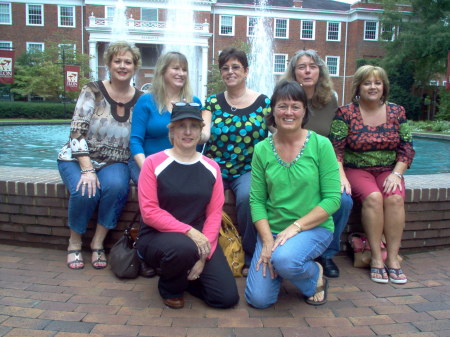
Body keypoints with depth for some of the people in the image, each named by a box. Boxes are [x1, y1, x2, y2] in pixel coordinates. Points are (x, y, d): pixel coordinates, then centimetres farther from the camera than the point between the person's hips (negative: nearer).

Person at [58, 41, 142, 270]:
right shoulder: (93, 91, -7)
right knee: (86, 191, -30)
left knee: (116, 186, -31)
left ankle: (98, 242, -10)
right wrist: (87, 169, -22)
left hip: (114, 163, 2)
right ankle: (74, 242, -1)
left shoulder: (140, 100, 0)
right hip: (78, 159, -1)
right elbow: (77, 132, -13)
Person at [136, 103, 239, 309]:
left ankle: (185, 275, 21)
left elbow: (214, 213, 0)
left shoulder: (211, 168, 4)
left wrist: (204, 254, -12)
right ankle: (169, 288, -1)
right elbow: (149, 212, -11)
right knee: (184, 248, -39)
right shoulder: (154, 163, -6)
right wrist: (188, 231, -21)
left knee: (228, 297, -10)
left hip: (200, 239, 4)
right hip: (158, 237, -3)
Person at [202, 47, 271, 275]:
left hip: (248, 170, -1)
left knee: (248, 196, -33)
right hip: (215, 168, 2)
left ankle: (250, 256, -8)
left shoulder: (263, 103, 5)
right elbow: (204, 134, -6)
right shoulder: (213, 102, 9)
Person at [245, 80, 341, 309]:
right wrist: (268, 240, -13)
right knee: (258, 299, -8)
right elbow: (257, 200, -1)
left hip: (314, 228, -2)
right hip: (272, 229, 3)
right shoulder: (262, 150, -1)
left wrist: (296, 227, -18)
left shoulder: (321, 145, -8)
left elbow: (332, 198, -10)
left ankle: (316, 275, 2)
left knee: (284, 259, -34)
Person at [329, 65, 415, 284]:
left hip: (388, 171, 3)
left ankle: (393, 258, -18)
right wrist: (341, 177, -21)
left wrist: (396, 174, -9)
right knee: (373, 197, -31)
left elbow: (407, 149, 6)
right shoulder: (345, 113, -1)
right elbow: (336, 149, -8)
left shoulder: (397, 112, 8)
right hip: (356, 170, -2)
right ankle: (376, 258, -19)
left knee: (395, 198, -28)